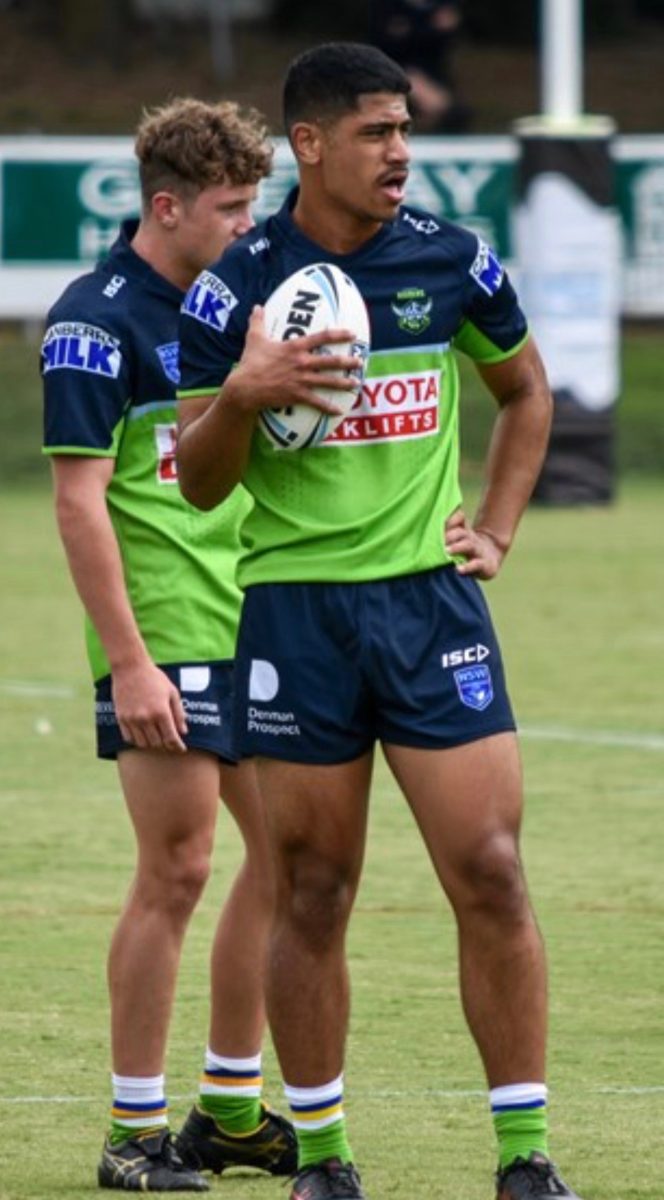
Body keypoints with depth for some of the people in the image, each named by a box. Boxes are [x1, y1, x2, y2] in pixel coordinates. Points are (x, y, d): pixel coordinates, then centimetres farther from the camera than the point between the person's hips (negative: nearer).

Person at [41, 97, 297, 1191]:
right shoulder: (96, 321, -12)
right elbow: (79, 498, -16)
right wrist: (129, 661, -20)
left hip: (249, 627, 8)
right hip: (165, 639, -8)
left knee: (285, 854, 9)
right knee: (176, 872, -7)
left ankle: (232, 1112, 19)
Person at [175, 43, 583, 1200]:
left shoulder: (451, 261, 2)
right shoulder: (235, 287, -4)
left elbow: (525, 391, 21)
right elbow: (198, 483, -1)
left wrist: (496, 529, 11)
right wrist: (240, 392, -19)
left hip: (430, 598, 1)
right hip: (295, 612, -1)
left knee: (490, 874, -6)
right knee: (311, 897, 4)